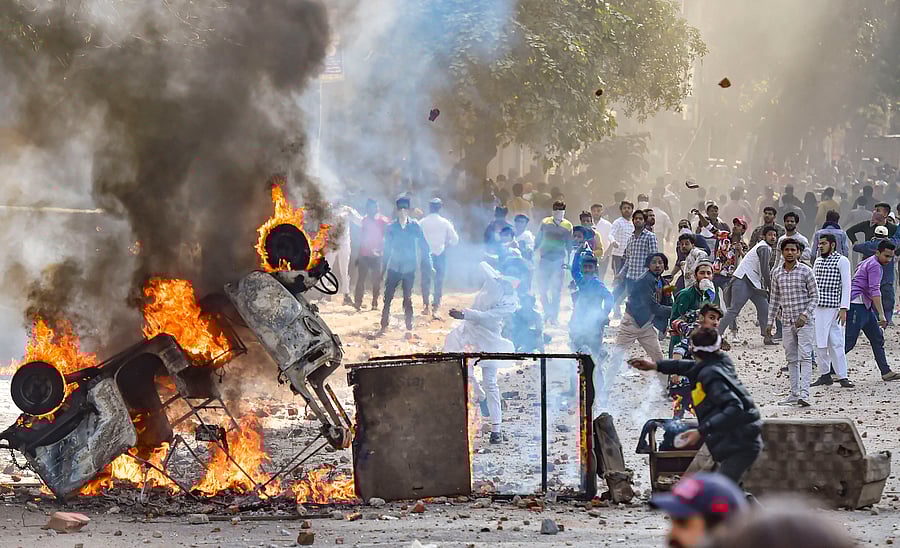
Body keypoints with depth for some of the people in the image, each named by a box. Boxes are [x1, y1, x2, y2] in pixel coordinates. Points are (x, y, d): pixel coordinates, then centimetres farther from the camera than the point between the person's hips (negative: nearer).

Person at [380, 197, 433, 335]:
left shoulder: (414, 226, -2)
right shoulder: (391, 227, 1)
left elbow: (423, 245, 2)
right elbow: (387, 248, 8)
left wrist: (428, 265, -1)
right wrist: (384, 267, 9)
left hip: (409, 268, -1)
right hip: (394, 267, 1)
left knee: (407, 299, 2)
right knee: (388, 296, -4)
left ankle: (409, 328, 8)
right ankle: (384, 326, 2)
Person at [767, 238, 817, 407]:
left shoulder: (805, 271, -5)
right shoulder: (777, 273, 7)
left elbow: (814, 295, -3)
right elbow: (774, 298, 15)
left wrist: (805, 314, -14)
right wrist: (770, 321, 13)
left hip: (804, 321, -5)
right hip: (787, 322, 5)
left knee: (804, 356, -12)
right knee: (791, 359, 9)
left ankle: (804, 394, -20)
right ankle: (794, 394, 14)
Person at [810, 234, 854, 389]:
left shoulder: (842, 261, -3)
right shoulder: (818, 261, 16)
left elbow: (846, 286, -8)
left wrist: (844, 309, -15)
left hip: (833, 307, -6)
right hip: (817, 307, 6)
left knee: (836, 343, -6)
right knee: (819, 343, 4)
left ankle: (842, 376, -3)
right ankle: (824, 375, 13)